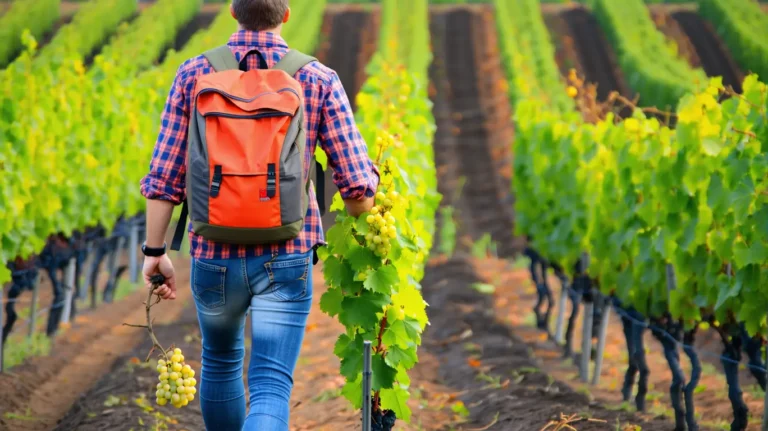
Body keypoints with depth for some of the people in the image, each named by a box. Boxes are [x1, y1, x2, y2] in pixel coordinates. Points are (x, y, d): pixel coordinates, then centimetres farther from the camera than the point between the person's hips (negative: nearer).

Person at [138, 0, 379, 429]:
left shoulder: (194, 74, -2)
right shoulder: (320, 80, -5)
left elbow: (164, 177, -2)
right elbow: (359, 184, -7)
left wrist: (154, 252, 8)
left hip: (215, 255, 2)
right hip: (285, 259, -2)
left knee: (221, 359, 29)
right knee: (270, 389, -5)